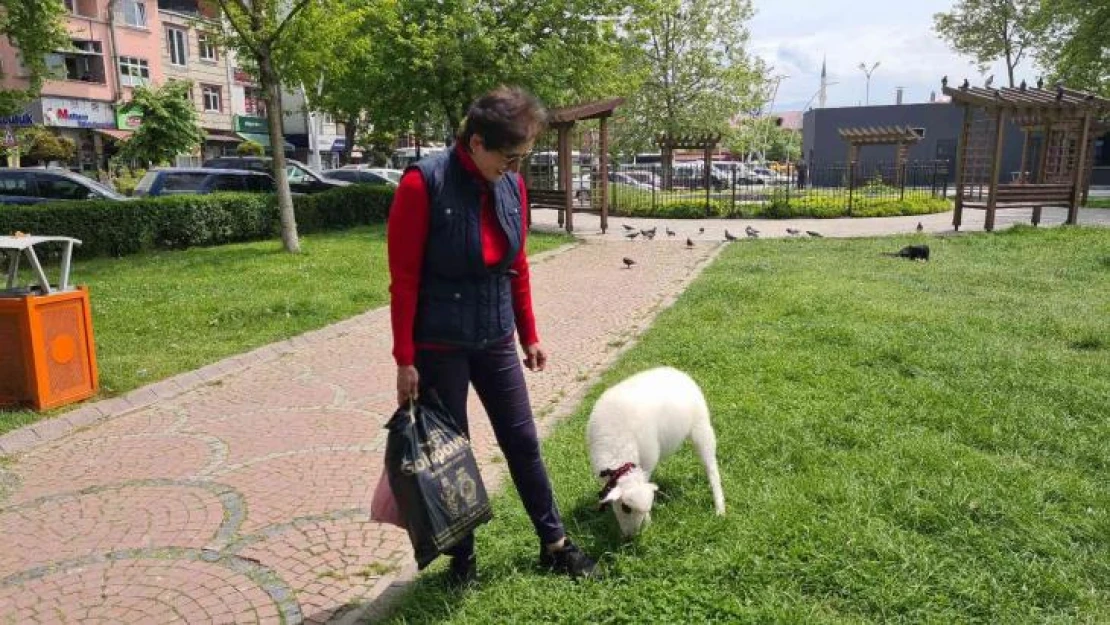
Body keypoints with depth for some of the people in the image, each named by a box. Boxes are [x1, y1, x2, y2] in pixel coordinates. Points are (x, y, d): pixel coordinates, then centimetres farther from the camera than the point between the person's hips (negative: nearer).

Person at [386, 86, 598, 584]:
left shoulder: (512, 186, 0)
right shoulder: (423, 184, -17)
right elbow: (404, 279, -15)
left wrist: (529, 336, 13)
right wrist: (405, 360, -14)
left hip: (495, 341, 5)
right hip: (439, 346, -5)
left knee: (523, 441, 13)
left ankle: (554, 544, 30)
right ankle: (462, 558, 29)